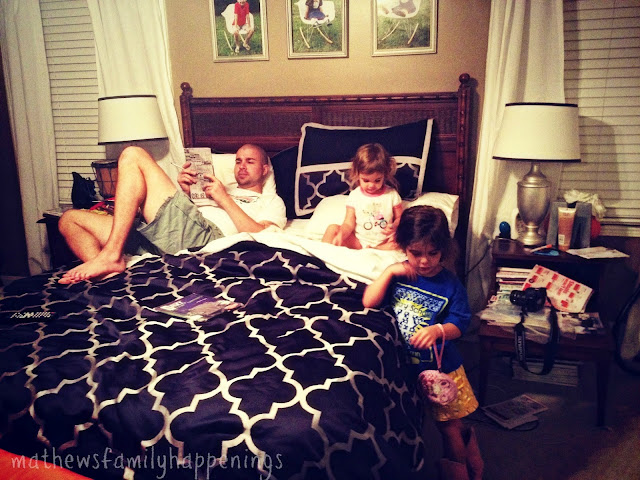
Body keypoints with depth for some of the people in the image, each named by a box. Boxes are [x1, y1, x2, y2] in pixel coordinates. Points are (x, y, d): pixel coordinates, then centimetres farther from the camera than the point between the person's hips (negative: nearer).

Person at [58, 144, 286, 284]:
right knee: (70, 219, 1)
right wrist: (184, 192, 11)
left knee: (134, 155, -14)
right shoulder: (220, 191, 41)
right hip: (157, 241, 8)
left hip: (206, 236, -8)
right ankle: (107, 274, -27)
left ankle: (111, 256, -24)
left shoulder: (272, 202, 21)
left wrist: (225, 200, -1)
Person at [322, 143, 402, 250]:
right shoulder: (354, 196, -1)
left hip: (384, 241, -1)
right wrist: (341, 234, -28)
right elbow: (349, 223, -5)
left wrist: (394, 226, -19)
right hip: (359, 241, 1)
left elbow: (399, 218, 6)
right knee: (333, 228, -17)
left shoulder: (392, 194, -1)